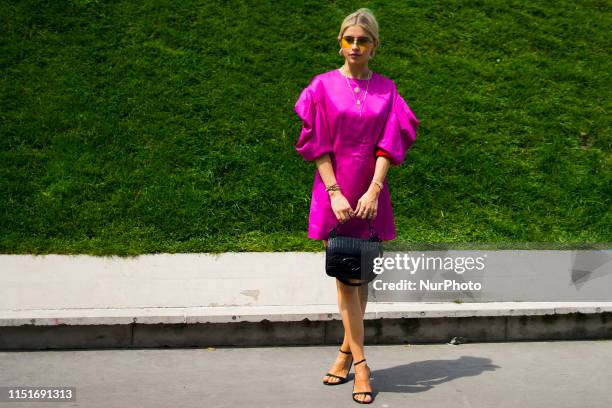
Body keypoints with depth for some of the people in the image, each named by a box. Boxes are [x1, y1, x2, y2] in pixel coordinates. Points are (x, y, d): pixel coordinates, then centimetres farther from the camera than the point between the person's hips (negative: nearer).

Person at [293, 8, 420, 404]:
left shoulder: (385, 89, 5)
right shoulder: (324, 86, 1)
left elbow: (388, 144, -2)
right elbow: (318, 145, -5)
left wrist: (373, 190, -15)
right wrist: (335, 192, -14)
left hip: (370, 193, 2)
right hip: (334, 191, -2)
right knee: (347, 275, -2)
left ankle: (347, 349, 25)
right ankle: (360, 363, 1)